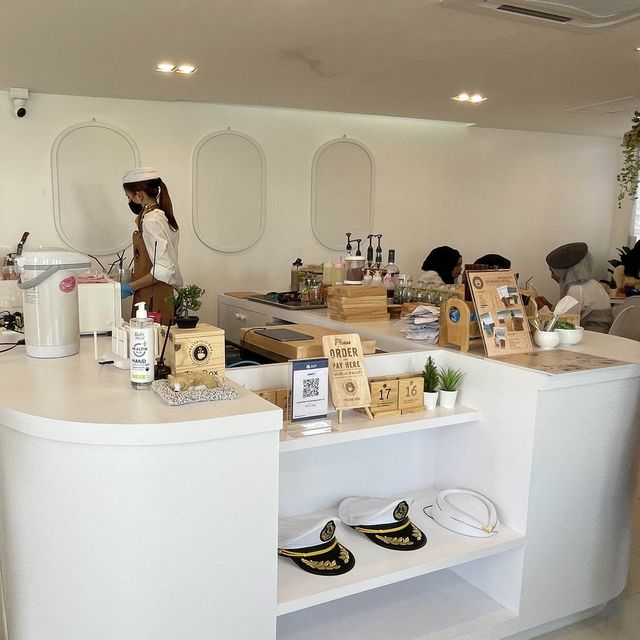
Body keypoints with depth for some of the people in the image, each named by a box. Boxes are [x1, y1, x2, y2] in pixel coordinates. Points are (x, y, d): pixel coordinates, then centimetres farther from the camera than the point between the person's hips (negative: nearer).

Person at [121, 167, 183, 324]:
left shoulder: (151, 221, -16)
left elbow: (163, 269, -22)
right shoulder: (161, 216, 12)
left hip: (153, 301, -9)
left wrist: (131, 287, -15)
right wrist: (132, 278, 18)